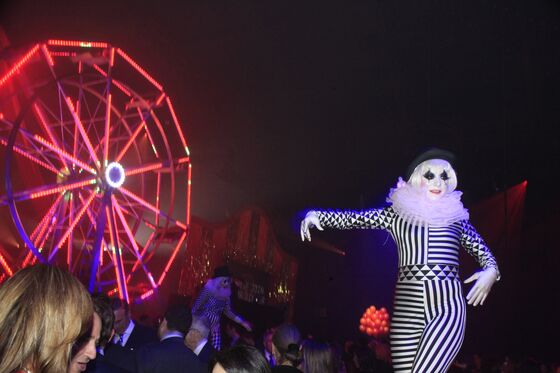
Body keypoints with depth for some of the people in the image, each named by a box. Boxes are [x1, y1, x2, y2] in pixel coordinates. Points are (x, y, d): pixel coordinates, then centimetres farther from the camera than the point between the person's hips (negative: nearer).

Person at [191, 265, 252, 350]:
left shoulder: (226, 295, 4)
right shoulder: (208, 290, -12)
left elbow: (228, 312, 14)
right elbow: (195, 308, -8)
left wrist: (242, 322, 11)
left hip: (215, 329, 5)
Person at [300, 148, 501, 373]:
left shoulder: (455, 216, 12)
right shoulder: (397, 214, 11)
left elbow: (483, 251, 18)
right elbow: (351, 218, 8)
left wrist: (491, 271, -4)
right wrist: (316, 215, -5)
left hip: (447, 307, -1)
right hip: (406, 309, 2)